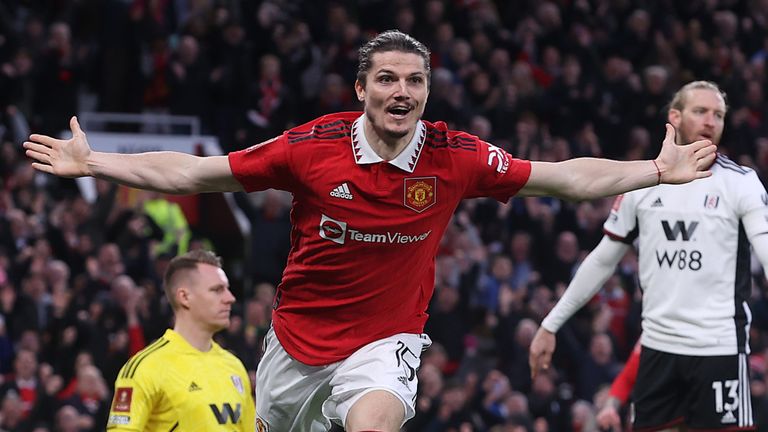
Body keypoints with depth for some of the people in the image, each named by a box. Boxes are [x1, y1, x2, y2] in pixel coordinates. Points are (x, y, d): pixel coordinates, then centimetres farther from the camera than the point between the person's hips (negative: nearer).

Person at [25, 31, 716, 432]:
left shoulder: (456, 156, -10)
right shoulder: (314, 145, -12)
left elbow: (567, 177, -3)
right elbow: (195, 173, -7)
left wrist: (658, 171, -9)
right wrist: (92, 163, -11)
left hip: (386, 338, -2)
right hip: (300, 333, 2)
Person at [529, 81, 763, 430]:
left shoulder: (740, 183, -2)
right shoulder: (641, 182, 9)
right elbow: (602, 261, 17)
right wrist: (550, 325, 17)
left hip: (719, 348, -4)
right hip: (658, 346, 4)